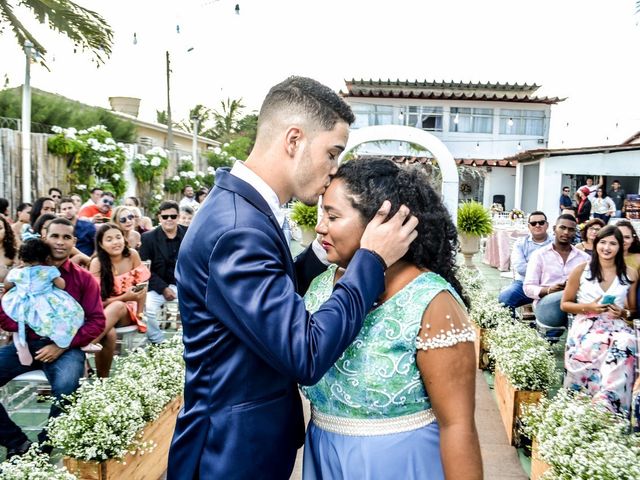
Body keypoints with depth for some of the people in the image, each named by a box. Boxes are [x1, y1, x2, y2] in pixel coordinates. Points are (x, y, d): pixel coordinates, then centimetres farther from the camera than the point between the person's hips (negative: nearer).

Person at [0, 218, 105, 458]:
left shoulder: (83, 278, 5)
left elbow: (97, 321, -1)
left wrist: (62, 345, -13)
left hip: (66, 346, -3)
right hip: (27, 343, 3)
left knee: (66, 386, -32)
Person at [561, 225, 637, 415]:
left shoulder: (630, 274, 12)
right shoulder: (581, 270, 6)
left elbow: (633, 309, 20)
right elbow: (565, 304, 10)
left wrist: (624, 313, -4)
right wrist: (588, 307, -8)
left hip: (616, 326, 1)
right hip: (586, 326, -1)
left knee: (624, 345, -35)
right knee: (590, 348, -35)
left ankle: (606, 404, -37)